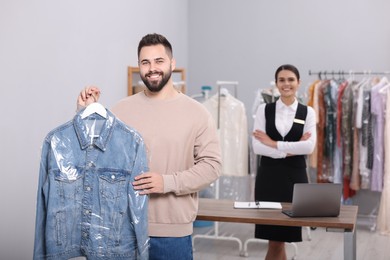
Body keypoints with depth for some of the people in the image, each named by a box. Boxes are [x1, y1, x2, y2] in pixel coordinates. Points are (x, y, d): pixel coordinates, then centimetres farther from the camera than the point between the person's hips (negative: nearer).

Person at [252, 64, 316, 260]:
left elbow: (309, 146, -12)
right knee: (274, 239, 3)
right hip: (268, 176, 1)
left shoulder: (307, 112, 3)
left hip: (295, 176, 0)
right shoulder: (264, 110, 3)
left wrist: (273, 143, -12)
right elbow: (257, 146, -7)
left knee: (277, 239, 4)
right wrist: (290, 151, -13)